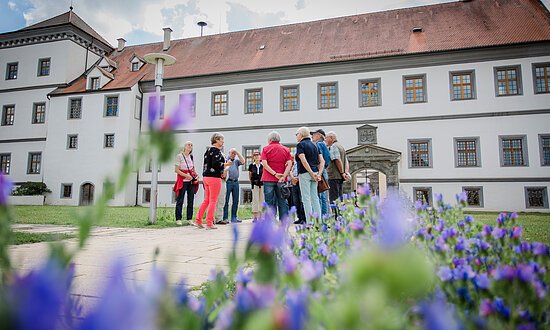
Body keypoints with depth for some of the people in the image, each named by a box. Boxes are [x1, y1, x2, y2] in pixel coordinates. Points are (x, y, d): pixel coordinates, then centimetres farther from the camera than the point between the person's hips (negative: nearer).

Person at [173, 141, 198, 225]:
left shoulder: (191, 156, 13)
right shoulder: (180, 156, -3)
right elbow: (176, 170, -8)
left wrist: (196, 174, 3)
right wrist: (186, 175, -19)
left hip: (191, 181, 5)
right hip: (182, 181, -5)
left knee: (191, 200, 5)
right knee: (180, 200, -2)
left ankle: (189, 219, 12)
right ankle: (178, 219, 4)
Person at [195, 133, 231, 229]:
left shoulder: (208, 150, 15)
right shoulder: (216, 150, -11)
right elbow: (215, 164, -22)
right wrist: (225, 164, -8)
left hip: (205, 177, 9)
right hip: (214, 177, -9)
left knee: (206, 200, 15)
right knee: (213, 201, -1)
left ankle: (198, 221, 16)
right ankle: (209, 223, 3)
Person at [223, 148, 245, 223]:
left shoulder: (236, 161, 18)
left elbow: (243, 162, 0)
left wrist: (237, 153, 0)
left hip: (236, 182, 5)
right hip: (228, 181, -4)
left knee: (235, 201, 5)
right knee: (226, 200, -4)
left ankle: (234, 217, 12)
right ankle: (225, 218, -2)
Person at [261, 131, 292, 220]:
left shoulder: (266, 149, 3)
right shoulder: (286, 149, 9)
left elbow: (264, 164, -9)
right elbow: (289, 164, -4)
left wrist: (275, 174, -12)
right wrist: (283, 176, -12)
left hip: (268, 179, -2)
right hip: (281, 180, 2)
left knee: (270, 202, 3)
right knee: (282, 202, 8)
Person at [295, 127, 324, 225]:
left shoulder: (300, 145, -4)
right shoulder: (314, 145, 16)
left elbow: (303, 161, -17)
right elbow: (322, 161, 9)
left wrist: (312, 173, -15)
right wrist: (319, 174, 2)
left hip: (305, 173, -7)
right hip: (314, 173, 7)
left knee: (306, 198, -3)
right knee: (315, 197, 10)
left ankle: (310, 222, -4)